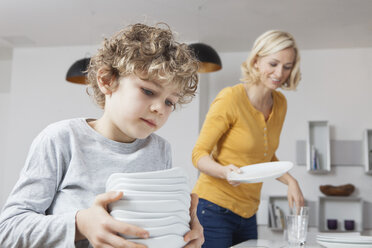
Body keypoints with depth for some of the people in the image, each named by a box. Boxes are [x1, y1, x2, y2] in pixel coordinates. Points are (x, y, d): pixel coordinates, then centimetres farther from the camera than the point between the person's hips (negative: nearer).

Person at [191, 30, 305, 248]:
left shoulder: (280, 103, 6)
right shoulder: (230, 98, -15)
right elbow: (199, 154, -13)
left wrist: (290, 180, 2)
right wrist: (225, 171, -31)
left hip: (248, 213, 7)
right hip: (215, 208, -6)